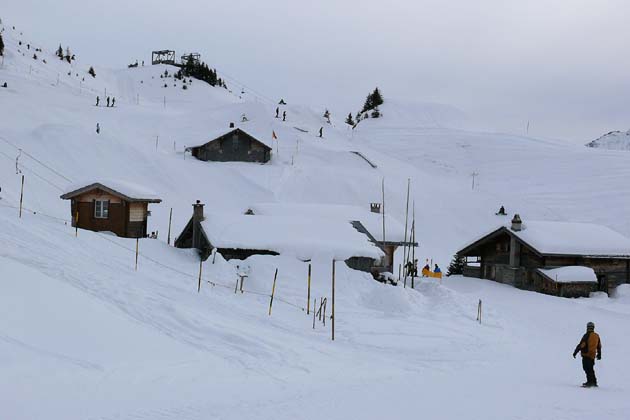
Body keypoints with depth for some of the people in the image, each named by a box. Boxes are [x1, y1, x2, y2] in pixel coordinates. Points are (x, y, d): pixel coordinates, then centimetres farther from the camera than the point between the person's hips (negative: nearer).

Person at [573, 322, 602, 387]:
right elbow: (599, 346, 22)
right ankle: (594, 382, 25)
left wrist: (575, 352, -9)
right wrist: (599, 354, 34)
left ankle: (590, 381, -15)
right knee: (591, 369, 18)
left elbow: (581, 345, -16)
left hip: (586, 355, -8)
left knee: (587, 369, -7)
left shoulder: (587, 335, -13)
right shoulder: (597, 336, 10)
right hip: (593, 356, 8)